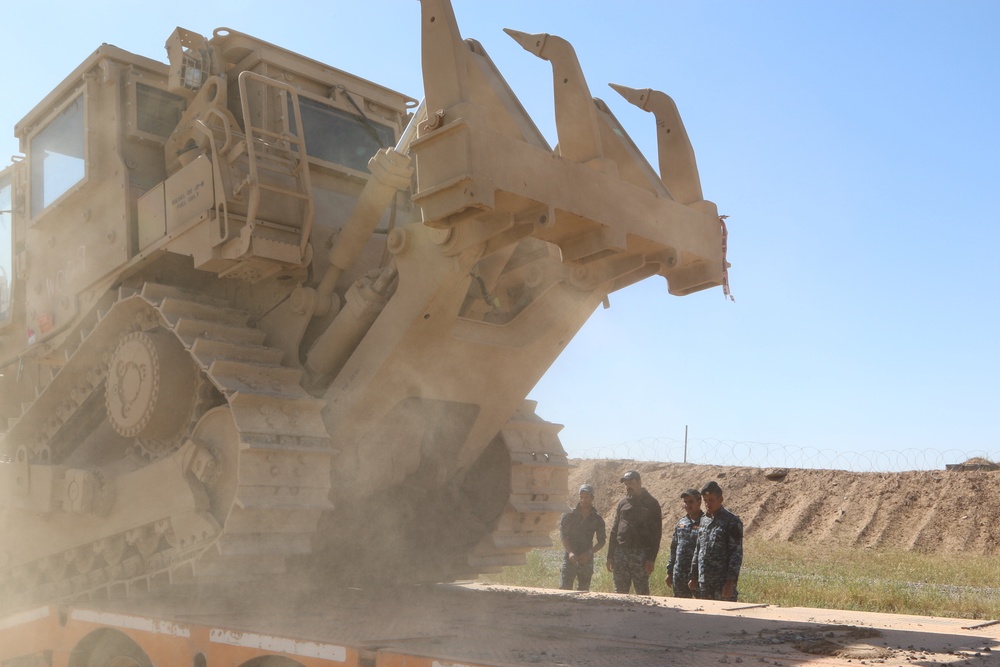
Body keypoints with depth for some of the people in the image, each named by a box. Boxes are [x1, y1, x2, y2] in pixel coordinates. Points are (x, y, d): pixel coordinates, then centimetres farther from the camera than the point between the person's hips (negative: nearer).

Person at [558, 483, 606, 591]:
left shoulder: (597, 519, 4)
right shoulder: (569, 515, 0)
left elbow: (601, 541, 4)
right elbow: (563, 535, -4)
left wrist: (590, 552, -13)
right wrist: (570, 552, -19)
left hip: (586, 559, 2)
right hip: (570, 558, -2)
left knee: (583, 592, 5)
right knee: (564, 588, -10)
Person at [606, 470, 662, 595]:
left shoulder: (651, 504, -1)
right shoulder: (623, 503, 12)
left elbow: (656, 533, -5)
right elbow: (614, 531, 14)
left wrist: (651, 559, -12)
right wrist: (610, 556, 8)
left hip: (640, 555, -4)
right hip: (620, 553, 4)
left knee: (642, 592, -2)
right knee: (619, 592, 7)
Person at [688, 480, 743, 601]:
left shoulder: (732, 521, -8)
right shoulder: (704, 520, 13)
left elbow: (736, 553, -12)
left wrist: (731, 581, -17)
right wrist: (694, 576, 16)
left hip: (723, 582, -7)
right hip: (704, 582, 7)